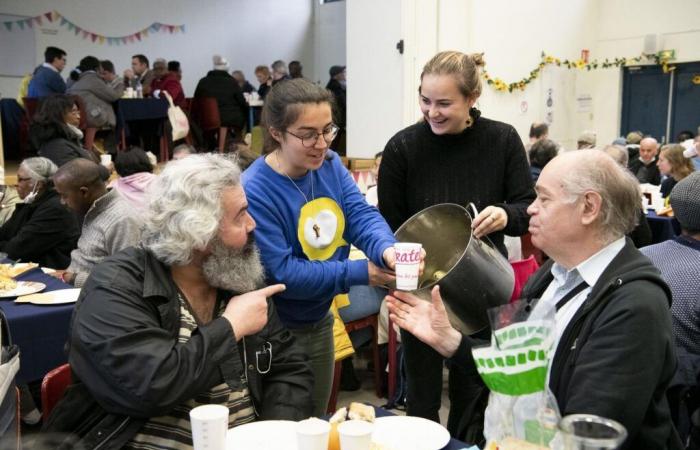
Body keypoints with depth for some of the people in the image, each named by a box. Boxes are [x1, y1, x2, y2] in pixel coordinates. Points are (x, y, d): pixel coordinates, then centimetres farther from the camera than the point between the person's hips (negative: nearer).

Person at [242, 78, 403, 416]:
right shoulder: (254, 191, -26)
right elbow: (280, 273, -26)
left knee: (317, 421, 24)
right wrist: (359, 272, -25)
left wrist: (386, 249, -34)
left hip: (320, 321, 6)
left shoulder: (330, 164, -4)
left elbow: (360, 214, -12)